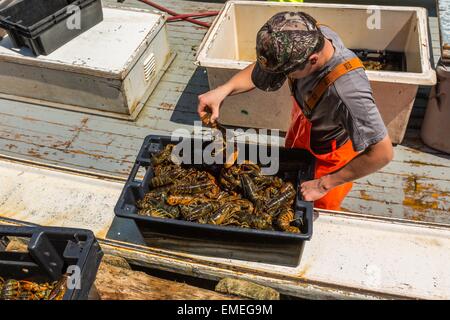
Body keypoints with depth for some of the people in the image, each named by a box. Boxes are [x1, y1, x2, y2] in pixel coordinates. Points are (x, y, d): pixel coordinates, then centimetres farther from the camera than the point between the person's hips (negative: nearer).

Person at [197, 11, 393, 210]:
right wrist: (223, 90, -29)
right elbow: (260, 68, -13)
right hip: (303, 123, 6)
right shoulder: (309, 38, -28)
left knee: (319, 212, 18)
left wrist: (325, 184, -32)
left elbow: (383, 153, -39)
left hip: (332, 152, -6)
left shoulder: (347, 89, -46)